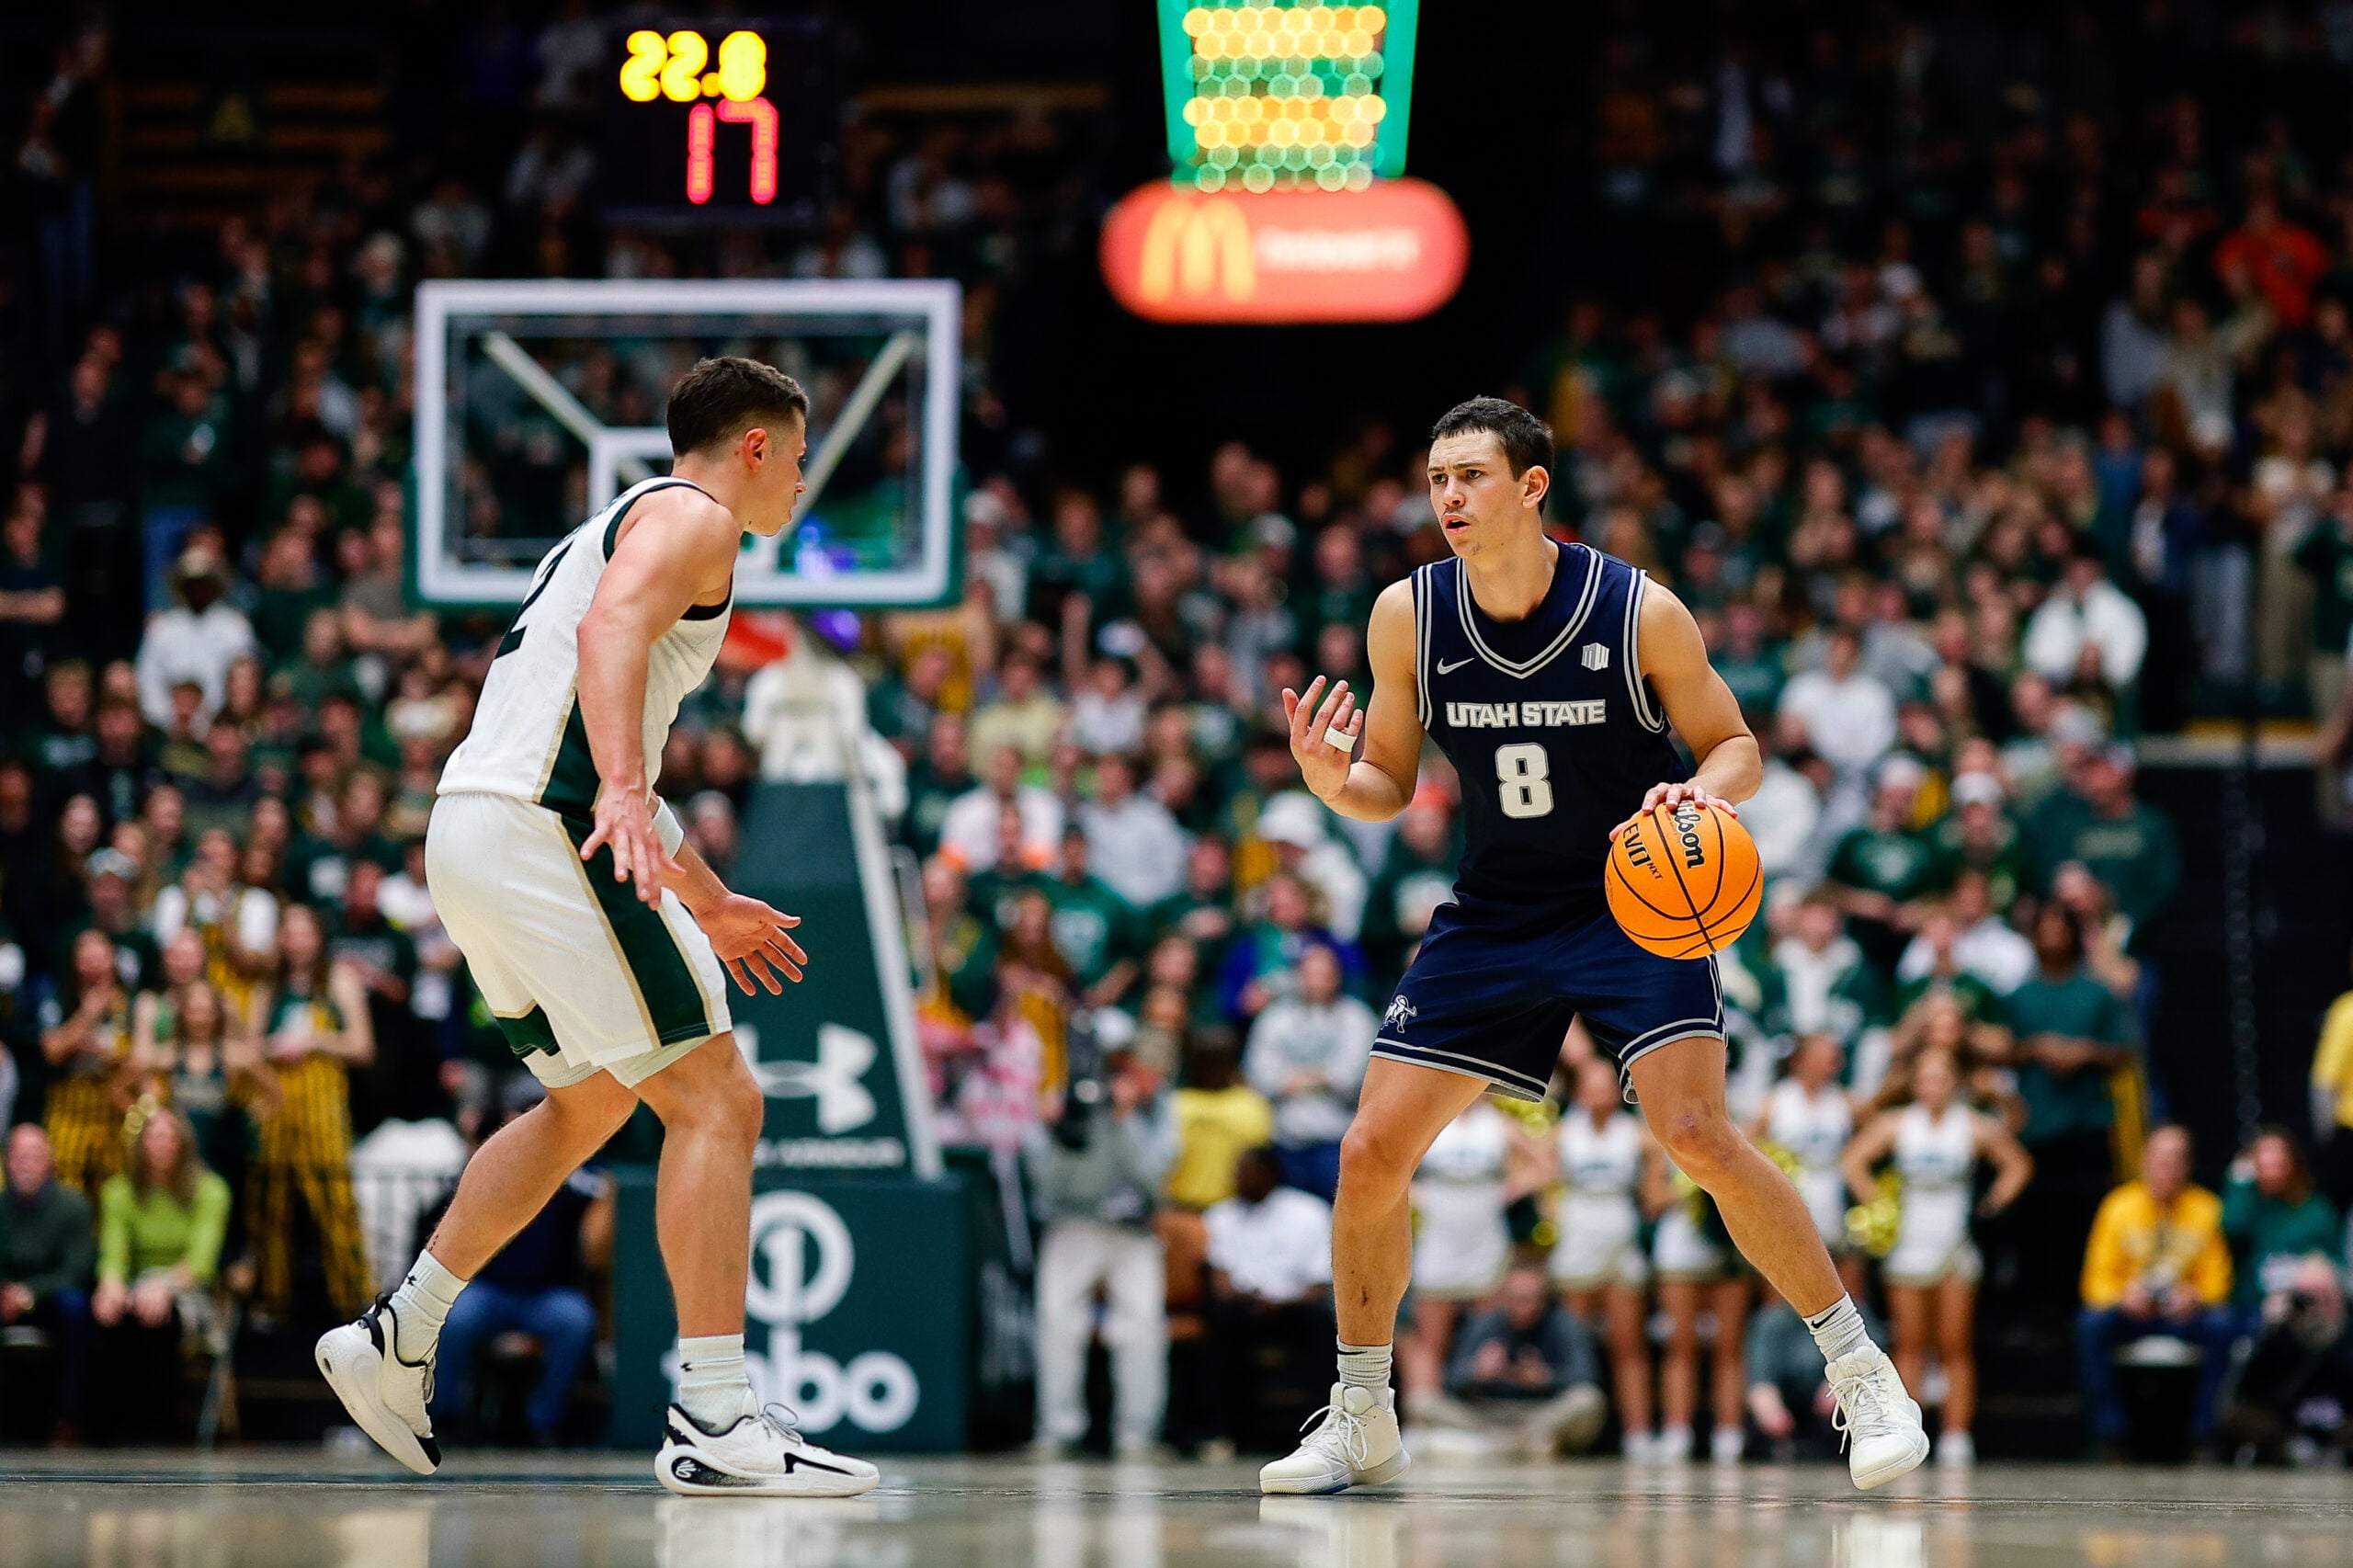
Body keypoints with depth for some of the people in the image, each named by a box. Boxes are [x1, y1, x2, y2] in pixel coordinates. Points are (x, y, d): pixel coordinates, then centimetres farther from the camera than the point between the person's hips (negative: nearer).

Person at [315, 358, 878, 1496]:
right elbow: (612, 630, -24)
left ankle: (397, 1339, 26)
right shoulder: (690, 517, -1)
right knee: (715, 1101, -10)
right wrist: (625, 794, -38)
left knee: (590, 1104, 26)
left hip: (472, 833, 10)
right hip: (541, 831, -10)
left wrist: (706, 904, 44)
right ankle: (714, 1423, -15)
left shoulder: (624, 526, 30)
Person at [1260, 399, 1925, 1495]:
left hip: (1636, 904, -4)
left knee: (1697, 1133, -22)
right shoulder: (1407, 616, -6)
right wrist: (1332, 784, -19)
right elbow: (1390, 789, 4)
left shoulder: (1639, 612, -16)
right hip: (1494, 914, 4)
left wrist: (1699, 792, -27)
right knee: (1371, 1153, -3)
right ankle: (1361, 1422, 15)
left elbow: (1733, 745, -4)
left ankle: (1862, 1374, -10)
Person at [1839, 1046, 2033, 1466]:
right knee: (1909, 1347, -1)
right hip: (1908, 1246, 1)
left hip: (1954, 1246, -1)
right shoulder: (1896, 1125, 1)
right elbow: (1854, 1161, 9)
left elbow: (2018, 1165, 13)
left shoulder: (1977, 1128, 0)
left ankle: (1957, 1438, -2)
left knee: (1956, 1349, -2)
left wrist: (1992, 1204, 3)